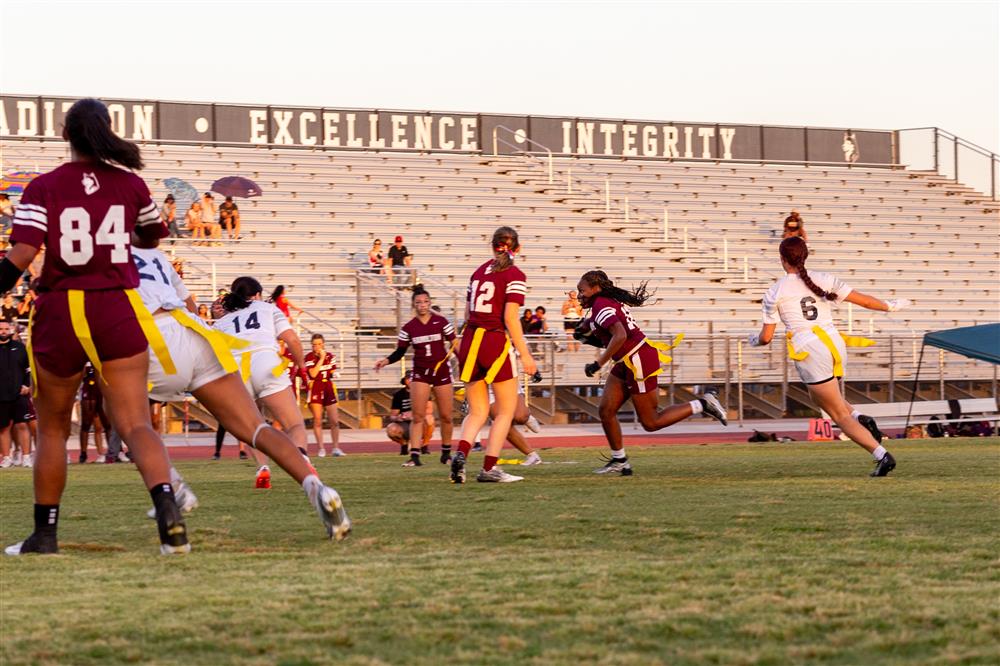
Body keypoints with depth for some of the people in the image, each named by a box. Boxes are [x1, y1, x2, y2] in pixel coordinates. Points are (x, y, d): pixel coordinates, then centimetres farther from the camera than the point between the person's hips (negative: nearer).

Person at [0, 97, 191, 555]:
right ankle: (166, 506, -28)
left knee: (52, 429, 15)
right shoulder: (130, 185, 5)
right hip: (120, 311, 1)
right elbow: (154, 235, 23)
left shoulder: (44, 188, -3)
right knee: (135, 422, -2)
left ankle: (44, 534, 19)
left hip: (61, 311, -1)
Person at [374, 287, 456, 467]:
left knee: (446, 416, 5)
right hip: (420, 373, 0)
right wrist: (386, 361, -14)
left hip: (442, 371, 0)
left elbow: (454, 345, 1)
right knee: (418, 416, -9)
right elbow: (400, 352, 3)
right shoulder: (409, 328, -1)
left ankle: (446, 453, 19)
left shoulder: (441, 322, -3)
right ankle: (415, 455, -13)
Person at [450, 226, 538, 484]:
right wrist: (525, 356, -11)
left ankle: (461, 453, -14)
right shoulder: (515, 275, -6)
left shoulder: (479, 271, 13)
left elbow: (467, 314, 15)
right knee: (506, 410, 8)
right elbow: (511, 319, -13)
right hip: (495, 342, -6)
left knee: (477, 412, 12)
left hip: (469, 342, 6)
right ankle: (489, 468, 1)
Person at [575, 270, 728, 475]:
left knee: (651, 423, -2)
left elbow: (620, 335, -30)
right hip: (626, 364, 10)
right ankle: (619, 461, 14)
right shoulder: (609, 302, 14)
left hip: (639, 361, -10)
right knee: (606, 411, 7)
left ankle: (702, 405, 3)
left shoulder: (601, 305, -16)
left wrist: (598, 364, -26)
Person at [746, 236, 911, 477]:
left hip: (809, 353, -5)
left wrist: (755, 340, 27)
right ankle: (861, 419, 5)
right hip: (836, 346, 5)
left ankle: (882, 456, -14)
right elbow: (864, 300, 9)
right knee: (819, 397, 31)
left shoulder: (775, 292, 0)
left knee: (840, 416, 1)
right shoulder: (824, 280, 7)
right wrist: (891, 306, 27)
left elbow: (766, 337, 3)